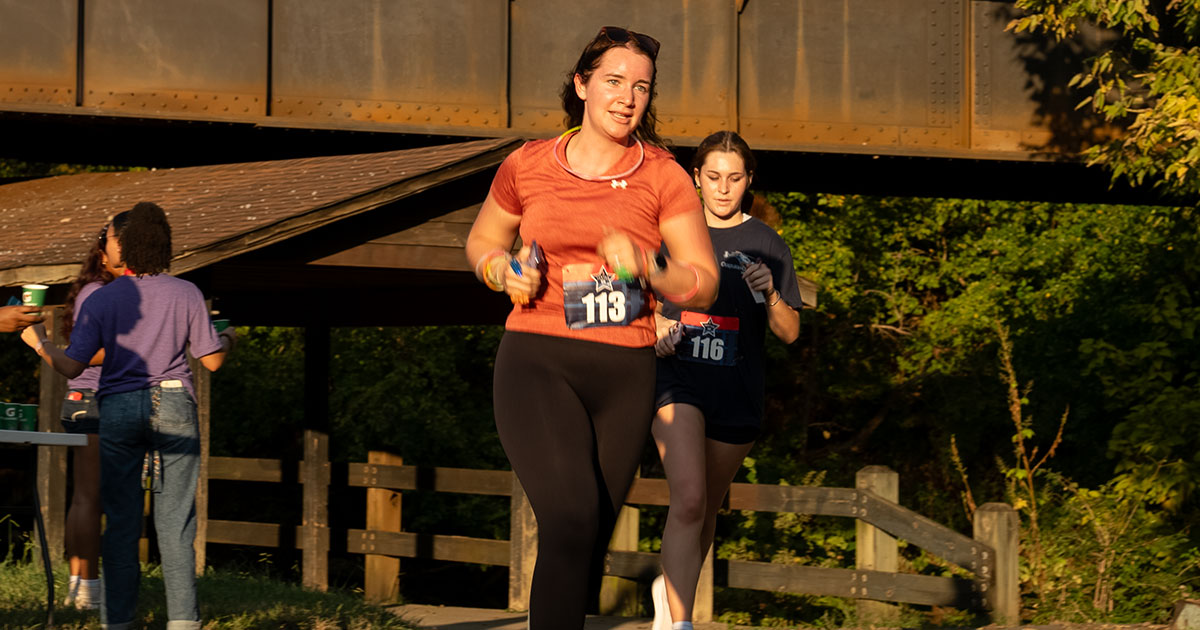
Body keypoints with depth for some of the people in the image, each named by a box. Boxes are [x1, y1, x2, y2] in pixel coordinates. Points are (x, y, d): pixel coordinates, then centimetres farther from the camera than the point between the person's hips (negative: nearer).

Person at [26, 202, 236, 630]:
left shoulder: (100, 300, -2)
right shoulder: (186, 294, 0)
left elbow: (71, 367, -3)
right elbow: (212, 360, 2)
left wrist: (40, 344, 15)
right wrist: (229, 340, 24)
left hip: (118, 409, -1)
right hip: (173, 404, 1)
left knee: (120, 520, 4)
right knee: (175, 520, 3)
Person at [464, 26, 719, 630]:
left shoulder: (663, 177, 3)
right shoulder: (526, 166, 4)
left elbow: (704, 285, 2)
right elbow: (481, 242, 21)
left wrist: (645, 265, -16)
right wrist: (505, 272, 0)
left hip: (624, 375, 2)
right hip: (537, 361, -2)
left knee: (592, 538, 10)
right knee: (572, 519, -24)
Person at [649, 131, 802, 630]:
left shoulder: (766, 246, 6)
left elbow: (790, 334, 5)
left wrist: (770, 293, -15)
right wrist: (656, 326, -7)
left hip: (737, 391, 3)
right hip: (677, 380, -2)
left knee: (706, 508, 14)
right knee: (688, 500, -20)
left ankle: (670, 588, 41)